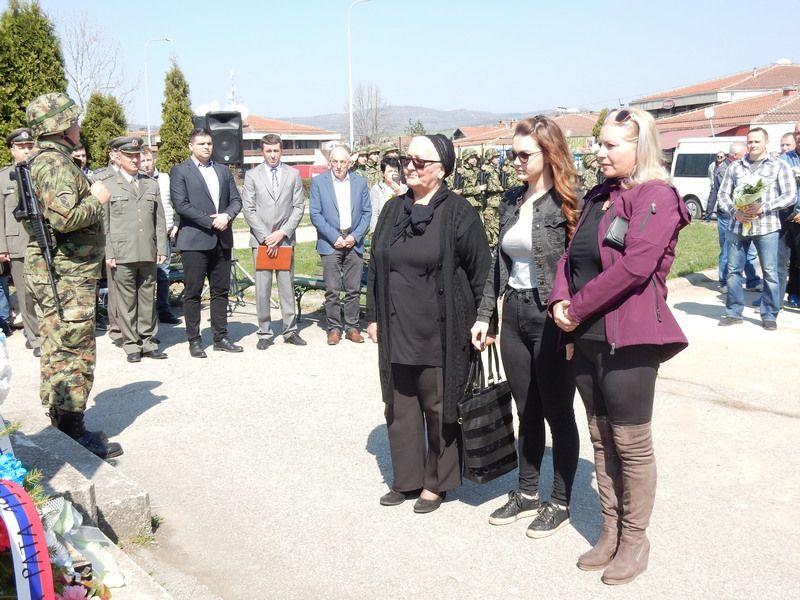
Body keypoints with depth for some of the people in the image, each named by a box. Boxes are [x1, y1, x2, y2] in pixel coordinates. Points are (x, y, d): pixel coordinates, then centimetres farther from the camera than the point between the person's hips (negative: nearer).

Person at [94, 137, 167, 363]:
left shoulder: (151, 184, 15)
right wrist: (107, 253, -7)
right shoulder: (105, 183, 2)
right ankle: (131, 345, 10)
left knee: (148, 299, 8)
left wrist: (161, 248, 6)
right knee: (127, 302, 1)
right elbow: (102, 222, -2)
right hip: (122, 255, -4)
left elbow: (159, 219, 14)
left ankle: (148, 342, 16)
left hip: (148, 253, 4)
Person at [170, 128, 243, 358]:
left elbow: (236, 200, 13)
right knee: (193, 292, -1)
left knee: (221, 290, 8)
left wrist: (226, 216, -9)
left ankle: (221, 338, 16)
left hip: (222, 239, 5)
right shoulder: (180, 171, 0)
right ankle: (194, 341, 6)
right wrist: (210, 221, -14)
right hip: (194, 240, -5)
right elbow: (180, 205, -10)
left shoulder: (223, 170, 17)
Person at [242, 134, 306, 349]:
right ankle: (265, 333, 6)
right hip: (260, 240, -1)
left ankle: (290, 330, 11)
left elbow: (299, 207, 6)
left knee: (287, 285, 4)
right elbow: (248, 209, 0)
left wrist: (283, 232, -7)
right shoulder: (252, 175, 5)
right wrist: (265, 237, -8)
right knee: (262, 289, -1)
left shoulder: (293, 174, 9)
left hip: (285, 239, 1)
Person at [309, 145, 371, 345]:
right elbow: (315, 214, -3)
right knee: (332, 290, -2)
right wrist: (335, 237, -10)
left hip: (354, 242, 2)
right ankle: (334, 328, 8)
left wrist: (355, 236, -5)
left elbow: (367, 212, 9)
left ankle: (352, 327, 14)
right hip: (330, 244, -2)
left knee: (353, 289, 4)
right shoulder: (318, 182, 1)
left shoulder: (360, 182, 9)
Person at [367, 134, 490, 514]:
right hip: (397, 331, 5)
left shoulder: (458, 212, -7)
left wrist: (477, 322, -7)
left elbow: (480, 271, -6)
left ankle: (437, 482, 22)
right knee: (400, 405, 11)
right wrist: (374, 317, 12)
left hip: (439, 333, -5)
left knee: (438, 407, 6)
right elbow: (376, 266, 15)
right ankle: (407, 478, 26)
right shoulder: (393, 210, 10)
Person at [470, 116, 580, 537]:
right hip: (514, 315, 6)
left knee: (558, 414, 8)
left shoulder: (567, 203, -12)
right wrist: (484, 316, 11)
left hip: (552, 318, -6)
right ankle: (527, 494, 32)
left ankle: (560, 502, 24)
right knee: (526, 411, 17)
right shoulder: (512, 201, 9)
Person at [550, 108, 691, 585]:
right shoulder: (599, 197, 15)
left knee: (631, 443, 2)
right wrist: (561, 300, -4)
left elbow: (634, 266, -22)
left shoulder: (657, 197, -10)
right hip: (587, 336, 8)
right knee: (601, 439, 15)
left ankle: (635, 540, 18)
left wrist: (578, 307, -15)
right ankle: (610, 533, 27)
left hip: (630, 338, -8)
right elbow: (572, 254, 14)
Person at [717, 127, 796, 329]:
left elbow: (790, 196, -1)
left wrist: (763, 207, -14)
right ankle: (733, 312, 18)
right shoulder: (735, 167, 11)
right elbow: (723, 194, 10)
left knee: (770, 273, -1)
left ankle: (769, 315, 10)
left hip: (766, 227, -3)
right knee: (733, 270, 6)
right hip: (737, 227, 3)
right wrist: (734, 212, -9)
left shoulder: (779, 166, 4)